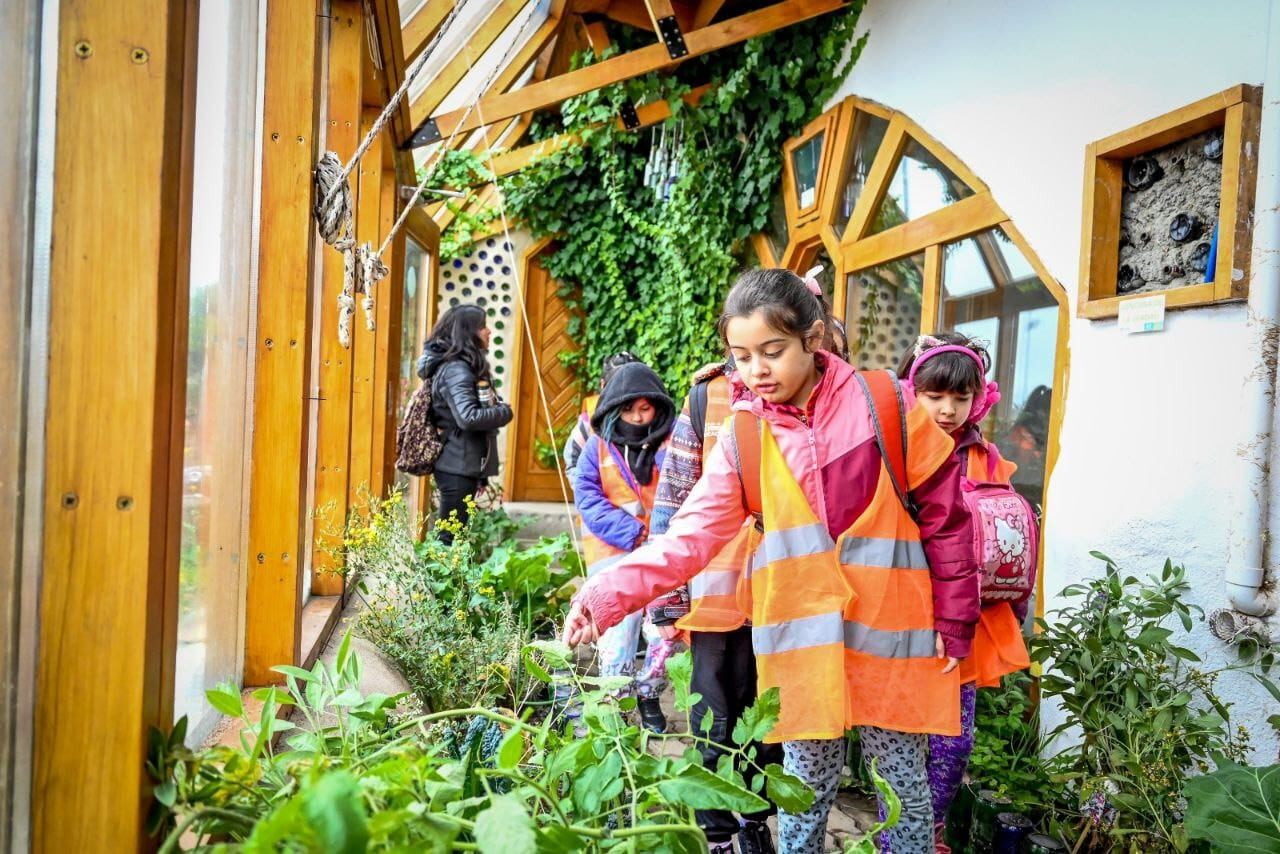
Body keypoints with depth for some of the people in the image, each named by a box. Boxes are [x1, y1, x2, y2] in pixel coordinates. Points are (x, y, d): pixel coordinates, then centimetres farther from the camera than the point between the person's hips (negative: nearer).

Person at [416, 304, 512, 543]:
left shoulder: (465, 366, 13)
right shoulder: (455, 369, -16)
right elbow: (468, 418, -28)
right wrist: (504, 413, -10)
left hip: (465, 466, 9)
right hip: (458, 467, -9)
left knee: (453, 534, 15)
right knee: (450, 536, -3)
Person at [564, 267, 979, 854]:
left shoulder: (886, 408, -7)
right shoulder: (744, 437, -2)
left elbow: (945, 520, 0)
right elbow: (692, 535, -9)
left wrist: (954, 622, 3)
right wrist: (609, 593, -21)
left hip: (890, 636, -1)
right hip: (800, 646, 2)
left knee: (906, 789, 15)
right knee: (805, 791, 15)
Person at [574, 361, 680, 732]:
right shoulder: (598, 446, 3)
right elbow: (586, 496, -3)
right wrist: (632, 532, -13)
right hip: (614, 552, 0)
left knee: (668, 626, 1)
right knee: (619, 628, -3)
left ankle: (649, 694, 25)